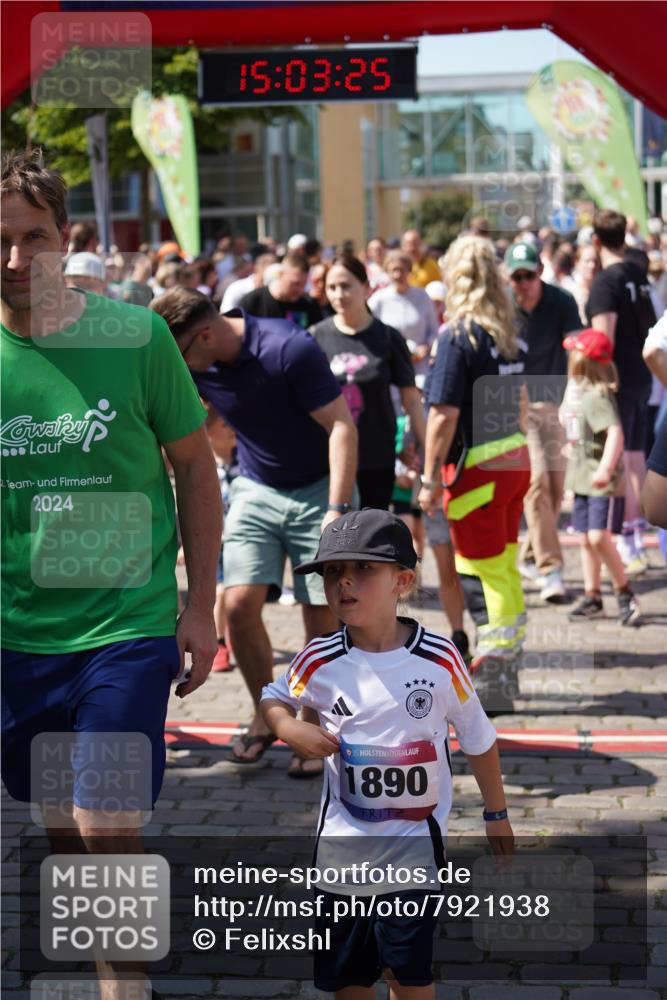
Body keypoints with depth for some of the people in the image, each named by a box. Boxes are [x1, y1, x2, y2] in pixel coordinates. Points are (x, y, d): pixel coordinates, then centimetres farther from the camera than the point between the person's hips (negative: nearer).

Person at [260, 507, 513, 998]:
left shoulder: (440, 659, -12)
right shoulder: (321, 661, -9)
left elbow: (478, 739, 1)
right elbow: (274, 697, 11)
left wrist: (497, 815, 9)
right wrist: (290, 729, -12)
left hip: (416, 838, -2)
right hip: (345, 836, 2)